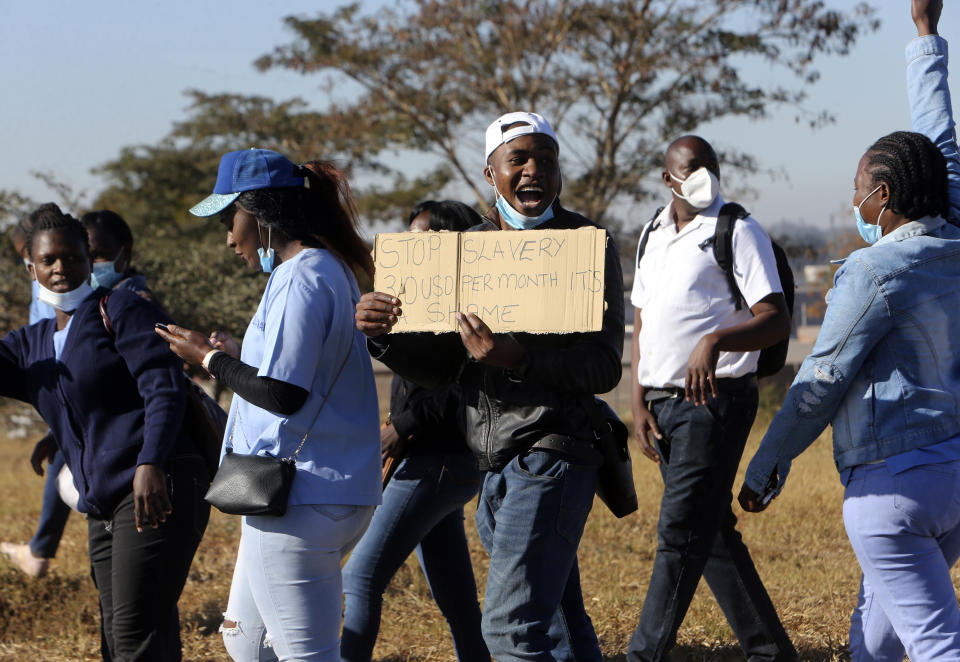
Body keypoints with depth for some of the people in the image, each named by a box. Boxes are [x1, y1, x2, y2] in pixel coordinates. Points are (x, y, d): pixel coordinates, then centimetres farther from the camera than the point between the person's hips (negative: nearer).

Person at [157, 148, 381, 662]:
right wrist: (239, 354, 17)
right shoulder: (329, 271, 16)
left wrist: (211, 360, -7)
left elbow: (282, 393, -21)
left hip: (301, 500, -11)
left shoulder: (301, 279, -16)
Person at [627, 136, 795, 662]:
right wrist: (638, 402, 9)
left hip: (714, 399, -8)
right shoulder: (654, 234, 15)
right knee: (712, 534, 12)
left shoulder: (739, 233, -6)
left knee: (681, 533, -10)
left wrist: (714, 341, -31)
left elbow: (776, 322, -15)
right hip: (663, 403, 8)